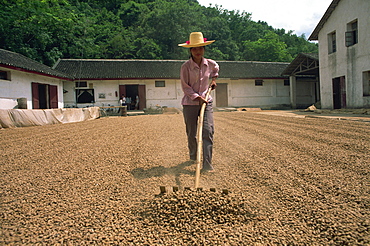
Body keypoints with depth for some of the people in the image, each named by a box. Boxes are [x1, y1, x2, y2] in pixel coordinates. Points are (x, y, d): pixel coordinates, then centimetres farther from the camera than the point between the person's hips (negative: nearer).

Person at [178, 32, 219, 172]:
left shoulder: (210, 64, 4)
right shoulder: (186, 66, -8)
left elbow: (216, 69, 30)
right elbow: (185, 87, -9)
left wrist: (213, 80, 19)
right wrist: (198, 98, -17)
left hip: (206, 101, 2)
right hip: (190, 103, -2)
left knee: (208, 130, -12)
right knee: (191, 133, 7)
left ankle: (207, 164, -10)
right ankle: (193, 157, 33)